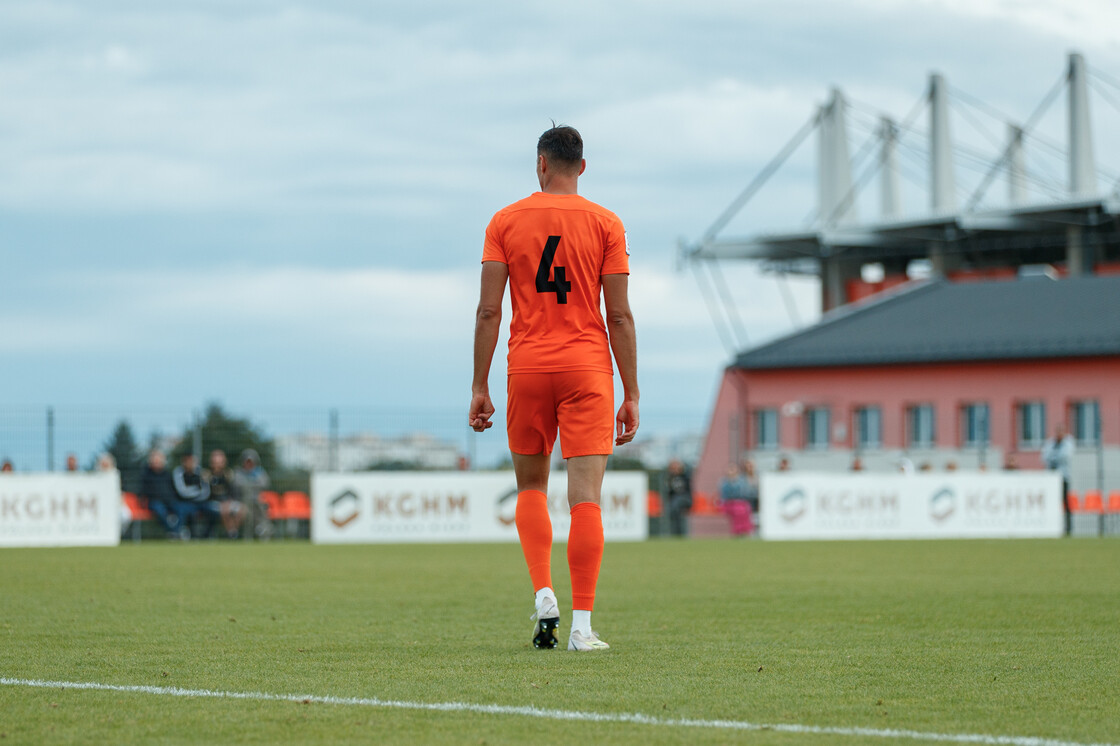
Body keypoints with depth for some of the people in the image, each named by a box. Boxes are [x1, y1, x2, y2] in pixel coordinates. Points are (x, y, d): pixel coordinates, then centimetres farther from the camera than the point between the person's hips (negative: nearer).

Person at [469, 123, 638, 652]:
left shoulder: (505, 222, 3)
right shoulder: (605, 224, 1)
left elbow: (488, 310, -1)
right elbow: (620, 316, -2)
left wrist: (479, 386, 3)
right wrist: (631, 394, 2)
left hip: (526, 369, 1)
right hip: (587, 369, -1)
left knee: (531, 487, 18)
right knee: (585, 497, -3)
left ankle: (544, 597, 0)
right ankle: (581, 625, -7)